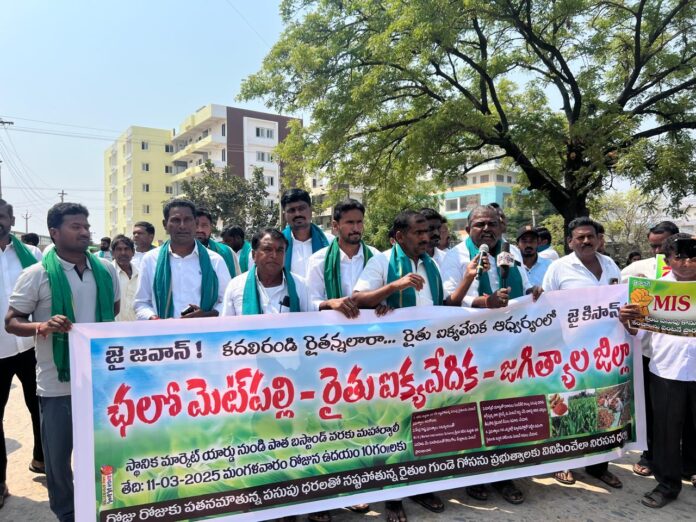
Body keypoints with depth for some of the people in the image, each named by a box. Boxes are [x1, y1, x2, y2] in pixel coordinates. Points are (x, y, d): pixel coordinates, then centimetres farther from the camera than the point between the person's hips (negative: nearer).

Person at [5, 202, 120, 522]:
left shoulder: (106, 270, 3)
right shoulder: (36, 275, -8)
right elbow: (11, 322, -6)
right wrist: (41, 326, -24)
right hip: (58, 381, -3)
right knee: (58, 452, 12)